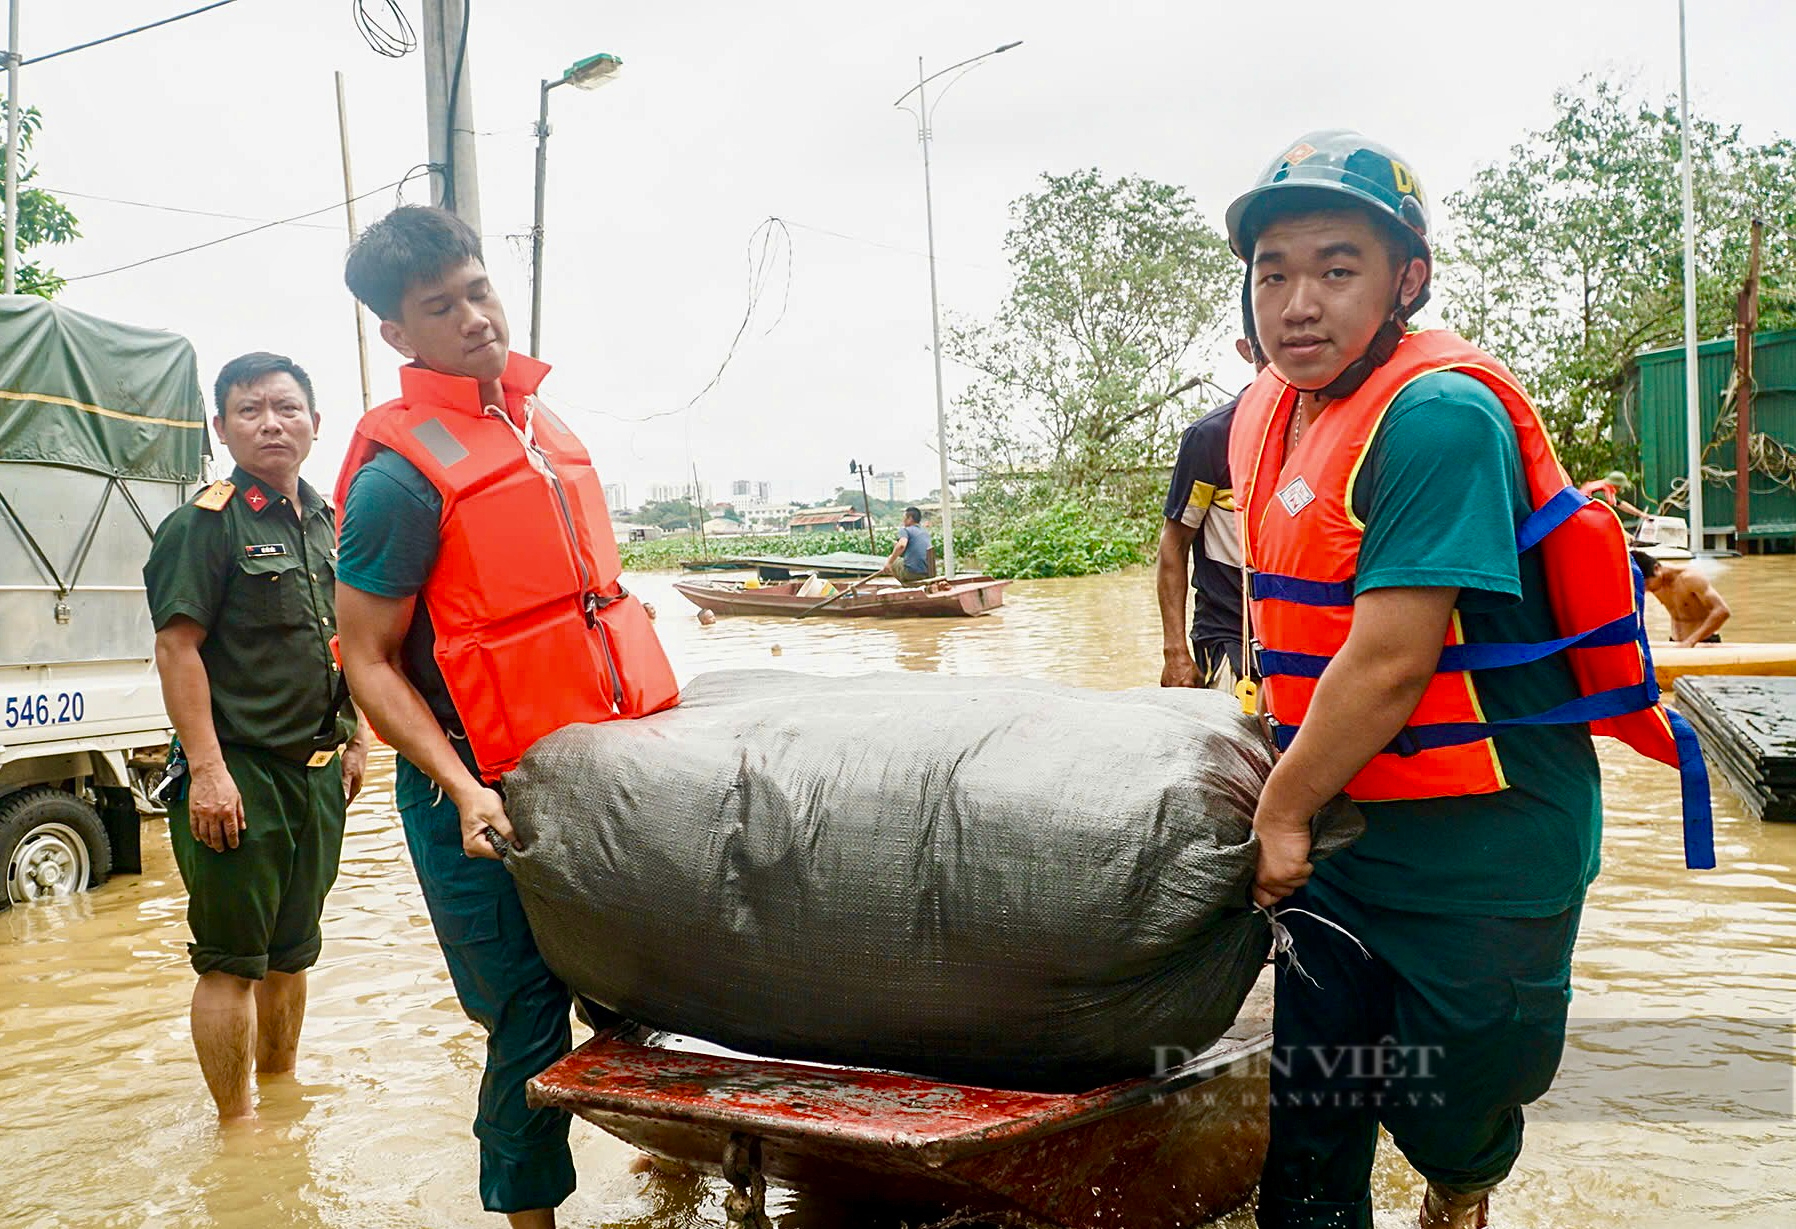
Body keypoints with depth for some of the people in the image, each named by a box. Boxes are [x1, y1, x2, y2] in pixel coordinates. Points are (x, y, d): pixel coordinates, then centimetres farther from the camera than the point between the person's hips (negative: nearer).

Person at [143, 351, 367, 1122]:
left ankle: (282, 1087, 33)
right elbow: (177, 648, -15)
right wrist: (208, 770, -20)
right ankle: (237, 1123, 13)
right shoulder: (205, 524, -9)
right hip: (237, 776, -7)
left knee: (292, 951, 18)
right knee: (232, 962, 0)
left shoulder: (328, 525, 13)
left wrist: (353, 741, 18)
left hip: (317, 773, 7)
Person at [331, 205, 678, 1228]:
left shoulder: (539, 423, 11)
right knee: (532, 1018, 2)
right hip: (494, 796, -7)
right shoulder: (402, 472, -13)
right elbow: (369, 663, -12)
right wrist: (464, 791, -21)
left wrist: (654, 714, 19)